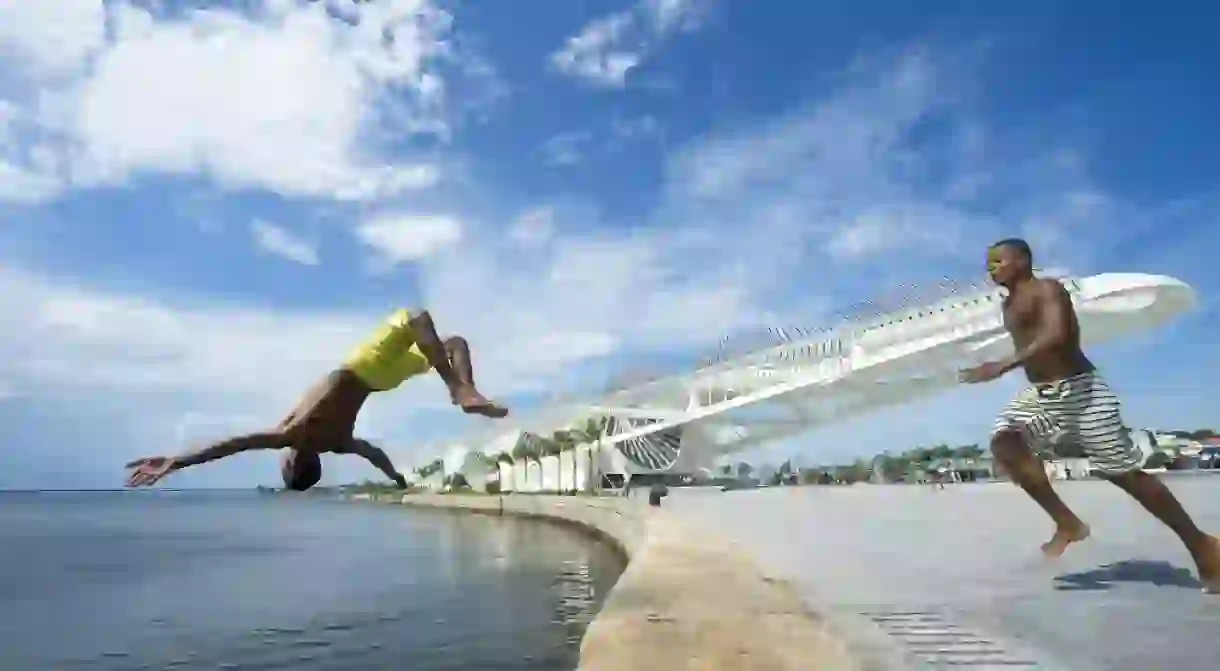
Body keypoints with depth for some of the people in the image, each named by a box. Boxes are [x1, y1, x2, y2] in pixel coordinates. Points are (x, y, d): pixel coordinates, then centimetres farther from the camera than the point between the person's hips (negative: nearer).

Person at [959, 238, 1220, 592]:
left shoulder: (1047, 289, -13)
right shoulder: (1009, 304, 14)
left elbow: (1056, 336, -30)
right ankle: (1067, 523, -7)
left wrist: (1003, 365, -37)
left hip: (1078, 390, -8)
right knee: (1003, 443, -17)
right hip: (1038, 394, 8)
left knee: (1126, 474, 0)